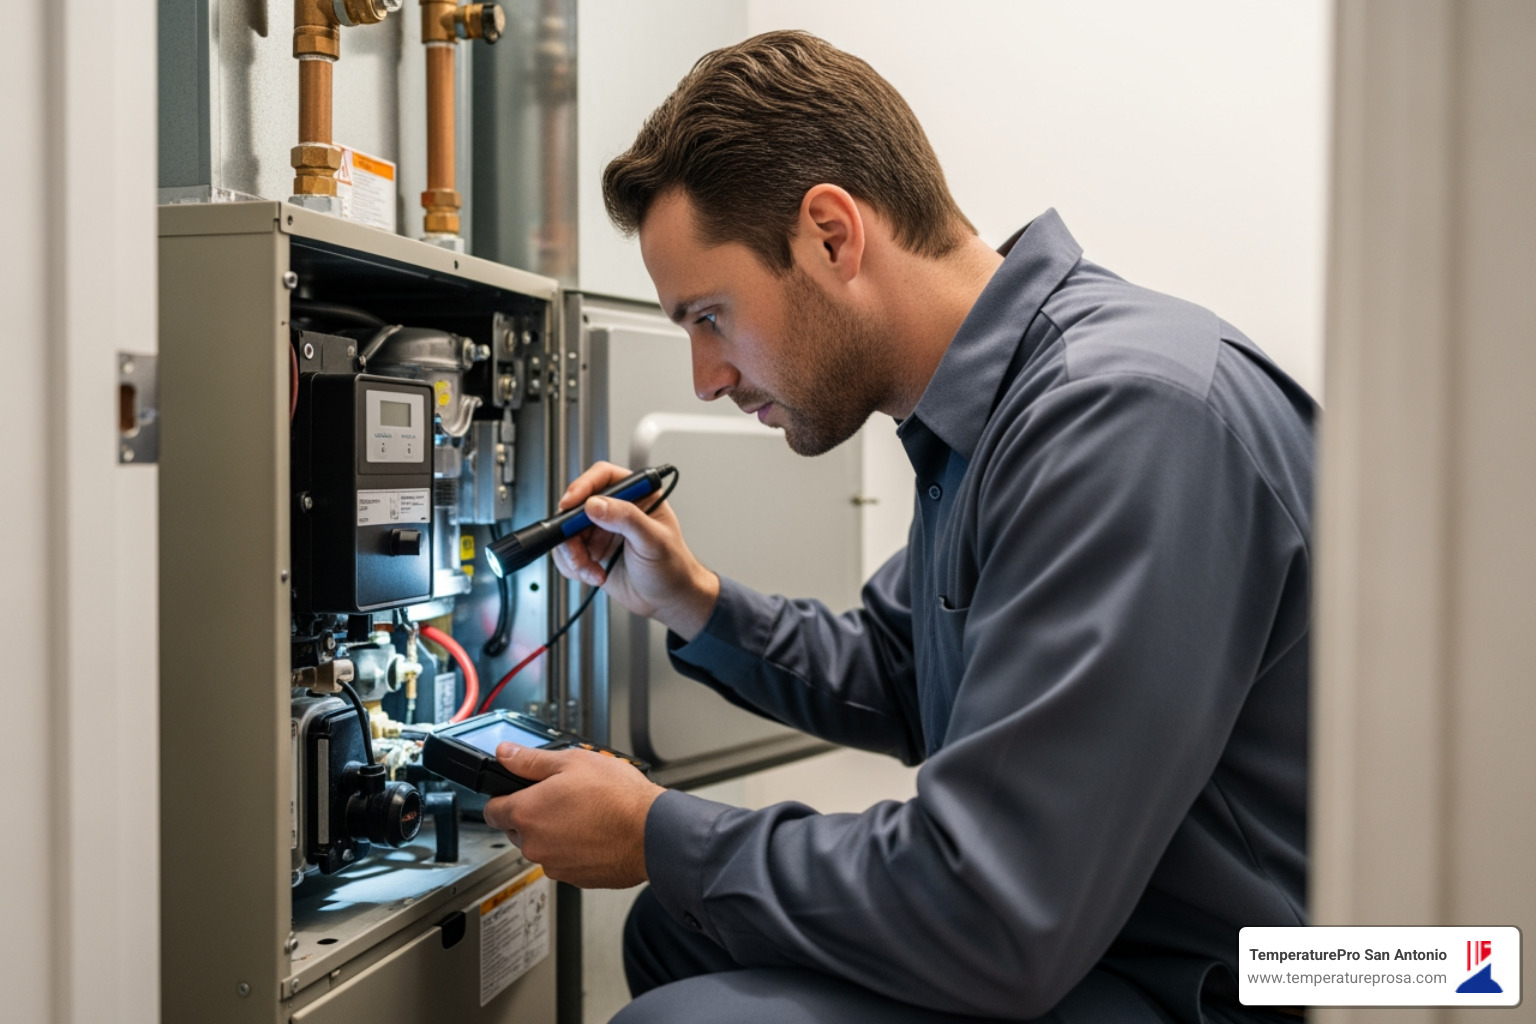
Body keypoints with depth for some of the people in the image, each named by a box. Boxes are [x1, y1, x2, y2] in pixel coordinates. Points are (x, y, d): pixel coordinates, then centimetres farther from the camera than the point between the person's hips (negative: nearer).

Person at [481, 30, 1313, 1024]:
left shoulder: (1126, 418, -26)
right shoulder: (978, 416, 6)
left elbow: (991, 924, -28)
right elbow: (897, 687, 21)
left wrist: (659, 836, -14)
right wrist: (690, 600, 7)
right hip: (1070, 913, 9)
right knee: (678, 927, 14)